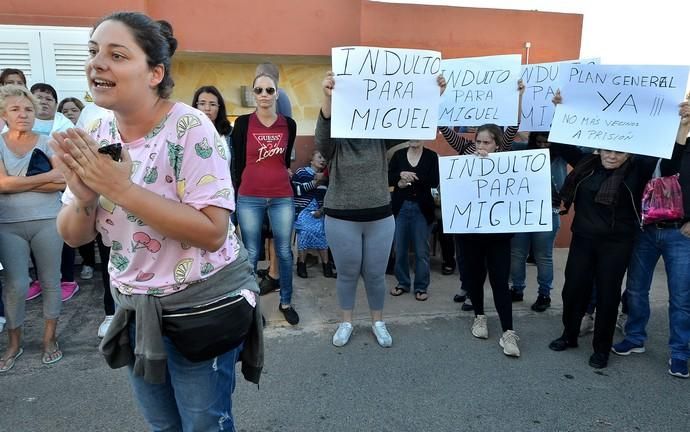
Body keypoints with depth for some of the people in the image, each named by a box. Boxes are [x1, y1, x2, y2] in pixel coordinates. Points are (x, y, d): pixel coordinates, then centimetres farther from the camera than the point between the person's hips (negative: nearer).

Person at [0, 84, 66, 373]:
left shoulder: (46, 143, 2)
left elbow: (61, 183, -8)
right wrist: (46, 176, -12)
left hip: (47, 222, 0)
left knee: (50, 280, 7)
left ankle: (50, 338, 22)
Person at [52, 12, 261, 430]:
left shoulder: (189, 128, -19)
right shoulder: (94, 137, -1)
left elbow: (212, 232, -26)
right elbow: (74, 237, 3)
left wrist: (121, 189, -28)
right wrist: (84, 196, -19)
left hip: (203, 309, -6)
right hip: (135, 310, 6)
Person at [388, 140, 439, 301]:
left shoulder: (431, 156, -1)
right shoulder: (398, 154, 4)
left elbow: (435, 182, -9)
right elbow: (388, 179, 1)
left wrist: (413, 177, -19)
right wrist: (400, 176, -18)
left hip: (422, 208, -2)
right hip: (401, 207, 2)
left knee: (421, 250, 3)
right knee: (400, 248, 9)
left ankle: (421, 287, 15)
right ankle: (403, 283, 24)